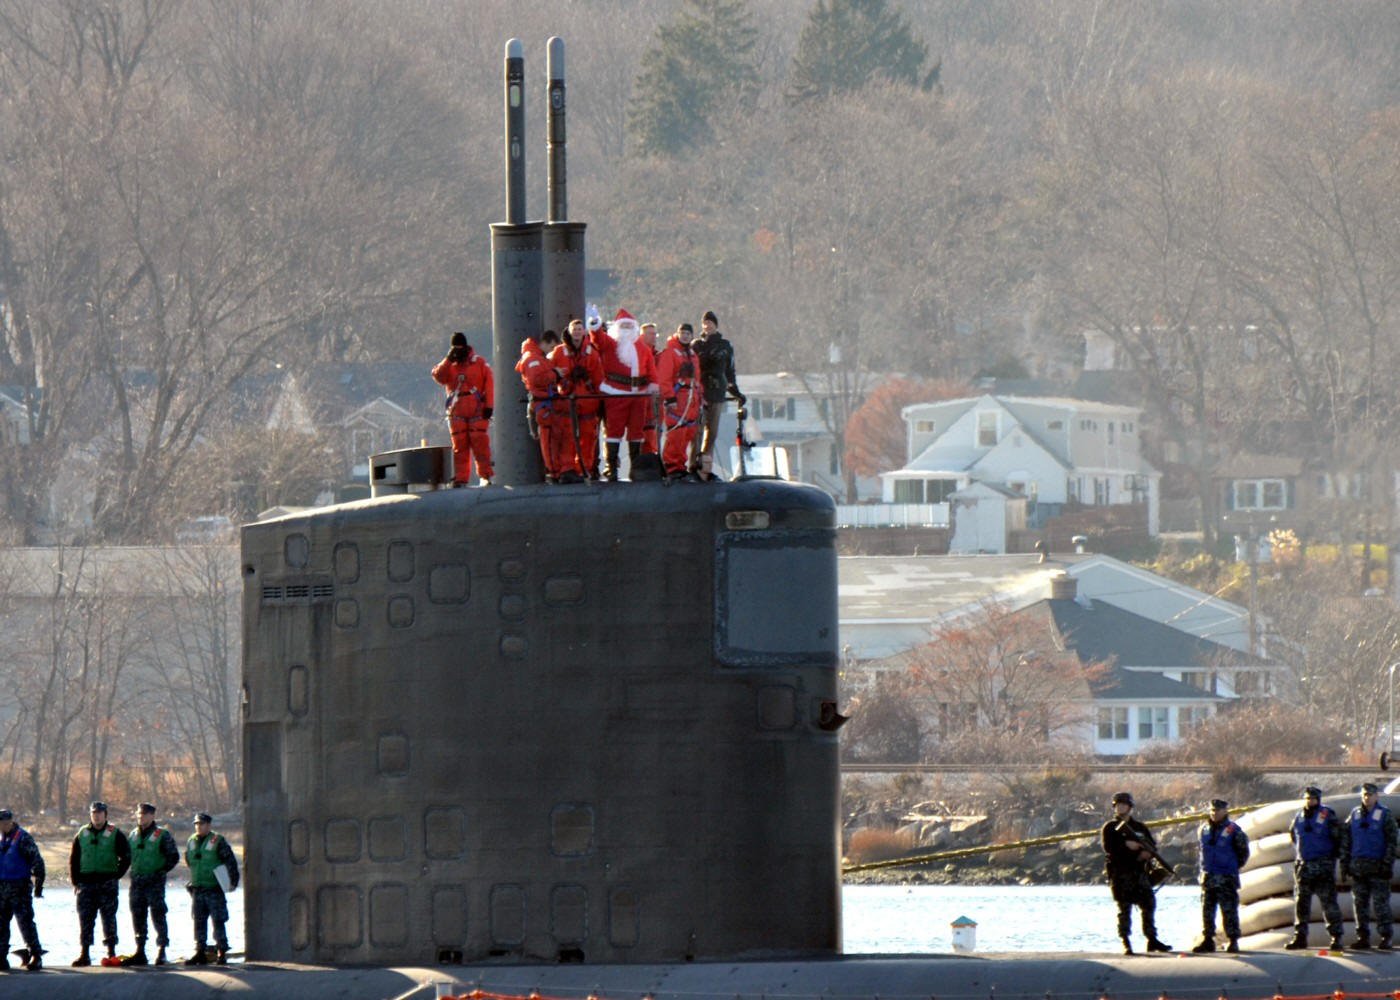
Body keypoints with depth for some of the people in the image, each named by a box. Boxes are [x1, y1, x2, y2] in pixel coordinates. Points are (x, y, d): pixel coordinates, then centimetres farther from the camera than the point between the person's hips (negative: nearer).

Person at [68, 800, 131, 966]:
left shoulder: (115, 834, 3)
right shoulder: (82, 835, 11)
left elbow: (126, 858, 4)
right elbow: (73, 859, 14)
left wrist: (116, 876, -3)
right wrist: (75, 881, 6)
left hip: (107, 883, -3)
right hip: (86, 883, 3)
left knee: (109, 918, -1)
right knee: (85, 918, 0)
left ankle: (111, 952, 5)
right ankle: (84, 954, 3)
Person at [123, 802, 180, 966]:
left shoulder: (162, 836, -3)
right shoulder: (133, 835, 13)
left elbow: (174, 857, -2)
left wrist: (161, 872, -9)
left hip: (155, 884, -6)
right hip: (137, 883, 6)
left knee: (157, 916, -6)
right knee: (138, 917, 7)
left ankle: (161, 952, -2)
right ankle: (140, 952, 13)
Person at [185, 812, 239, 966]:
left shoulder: (218, 842, -6)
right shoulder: (191, 842, 9)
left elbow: (231, 862, -6)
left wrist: (233, 882, -12)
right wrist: (193, 881, 14)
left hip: (214, 889, -5)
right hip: (197, 889, 5)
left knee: (218, 921, -4)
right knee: (199, 922, 7)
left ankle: (221, 953, 0)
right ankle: (200, 952, 12)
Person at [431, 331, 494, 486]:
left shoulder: (478, 362, 4)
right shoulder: (448, 364, 12)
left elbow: (489, 383, 0)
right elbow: (439, 377, -5)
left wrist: (489, 406, -7)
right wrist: (448, 360, -11)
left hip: (477, 410, -2)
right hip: (457, 412, 2)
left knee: (480, 443, -7)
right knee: (459, 445, 0)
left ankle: (485, 475, -2)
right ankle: (461, 478, 2)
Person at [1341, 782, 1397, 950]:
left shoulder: (1385, 815, 0)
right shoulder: (1354, 815, 12)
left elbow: (1392, 841, -2)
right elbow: (1346, 840, 15)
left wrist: (1387, 864, -10)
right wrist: (1344, 862, 7)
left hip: (1377, 866, -4)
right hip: (1358, 866, 4)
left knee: (1380, 902, -6)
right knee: (1359, 902, 4)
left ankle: (1385, 937, -3)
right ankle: (1362, 936, 10)